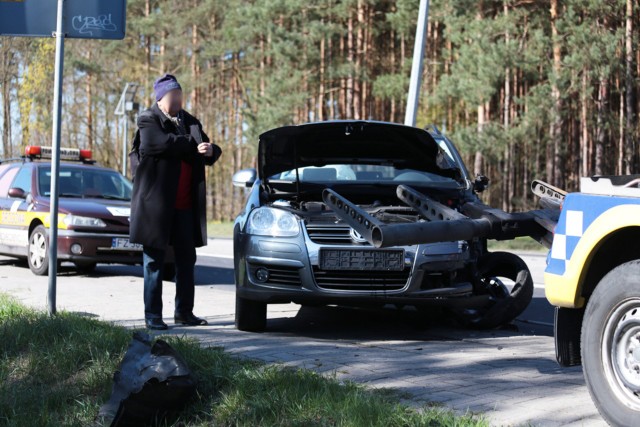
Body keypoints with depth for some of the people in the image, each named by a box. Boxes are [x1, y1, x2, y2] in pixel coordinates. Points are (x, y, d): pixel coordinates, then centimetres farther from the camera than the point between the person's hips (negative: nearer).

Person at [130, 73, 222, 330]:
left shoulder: (190, 122, 17)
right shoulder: (148, 120, -1)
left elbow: (211, 152, 15)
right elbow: (163, 144, -20)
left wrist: (211, 151, -9)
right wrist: (194, 147, -11)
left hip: (185, 205, 6)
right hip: (157, 203, -6)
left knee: (187, 260, 8)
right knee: (155, 261, 0)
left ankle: (184, 312, 15)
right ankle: (152, 314, 4)